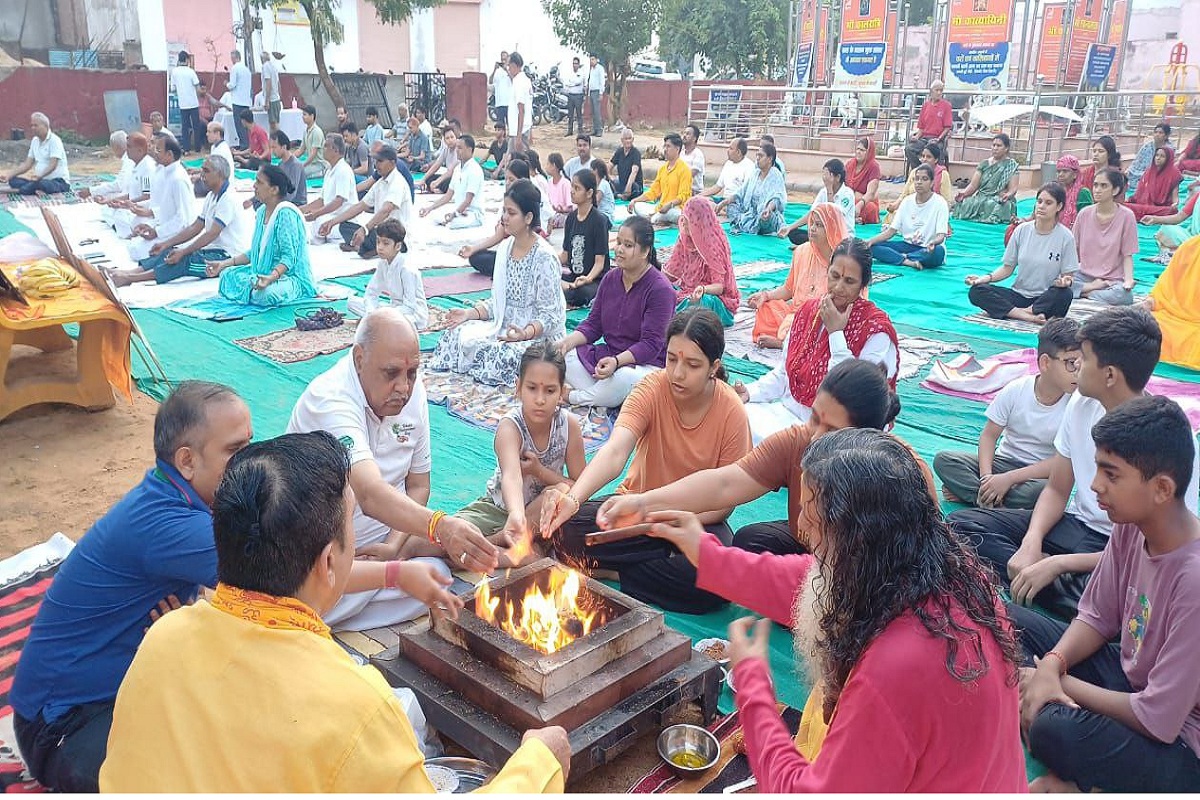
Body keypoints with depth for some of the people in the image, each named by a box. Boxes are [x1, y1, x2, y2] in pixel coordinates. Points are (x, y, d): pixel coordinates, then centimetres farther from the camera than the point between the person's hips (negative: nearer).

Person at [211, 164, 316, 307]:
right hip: (265, 272, 8)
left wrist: (271, 277, -38)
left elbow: (289, 257, -23)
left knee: (264, 295, -35)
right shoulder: (262, 211, 10)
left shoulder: (286, 213, -17)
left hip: (291, 276, -8)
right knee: (227, 275, -5)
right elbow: (255, 252, 16)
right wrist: (224, 263, 11)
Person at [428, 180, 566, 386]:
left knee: (504, 355, -34)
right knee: (457, 335, -13)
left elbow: (549, 316, -17)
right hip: (504, 328, 7)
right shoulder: (504, 248, 5)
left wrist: (526, 334, -33)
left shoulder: (544, 257, -16)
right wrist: (471, 313, -3)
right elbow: (497, 301, 12)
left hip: (540, 337, -7)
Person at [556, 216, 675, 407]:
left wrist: (616, 361, -35)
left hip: (646, 364, -6)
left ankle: (573, 396, -12)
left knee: (621, 378, -38)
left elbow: (651, 344, -20)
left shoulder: (661, 289, -15)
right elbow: (593, 324, 8)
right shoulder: (610, 279, 7)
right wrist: (569, 341, -13)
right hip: (608, 354, 6)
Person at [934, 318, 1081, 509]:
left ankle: (967, 491, -23)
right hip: (1003, 461, 2)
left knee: (1045, 491, -39)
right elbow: (989, 434, -3)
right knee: (943, 460, -19)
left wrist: (1008, 478, -23)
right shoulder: (1016, 390, -9)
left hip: (1041, 474, -2)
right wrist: (986, 476, -21)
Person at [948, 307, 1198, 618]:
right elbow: (1057, 490, 7)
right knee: (962, 523, -8)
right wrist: (1032, 543, -13)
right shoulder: (1083, 404, -1)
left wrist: (1057, 564, -24)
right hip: (1077, 525, 7)